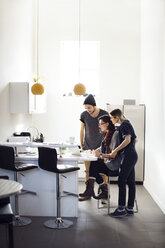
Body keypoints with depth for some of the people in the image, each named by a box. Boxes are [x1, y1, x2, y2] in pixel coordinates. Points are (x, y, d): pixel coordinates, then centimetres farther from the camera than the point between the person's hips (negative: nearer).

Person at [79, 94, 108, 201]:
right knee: (88, 171, 3)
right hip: (88, 147, 2)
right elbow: (82, 131, 8)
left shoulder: (104, 114, -7)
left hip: (101, 147, -2)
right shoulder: (84, 115, -1)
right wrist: (81, 146, 6)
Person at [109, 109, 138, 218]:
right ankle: (130, 208, 13)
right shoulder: (127, 124, 20)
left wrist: (115, 150, -19)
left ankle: (121, 209, -7)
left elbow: (127, 140, -23)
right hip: (132, 155, 10)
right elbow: (135, 140, 28)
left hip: (129, 156, -10)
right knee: (131, 182, 9)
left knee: (121, 181, -9)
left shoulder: (124, 125, -9)